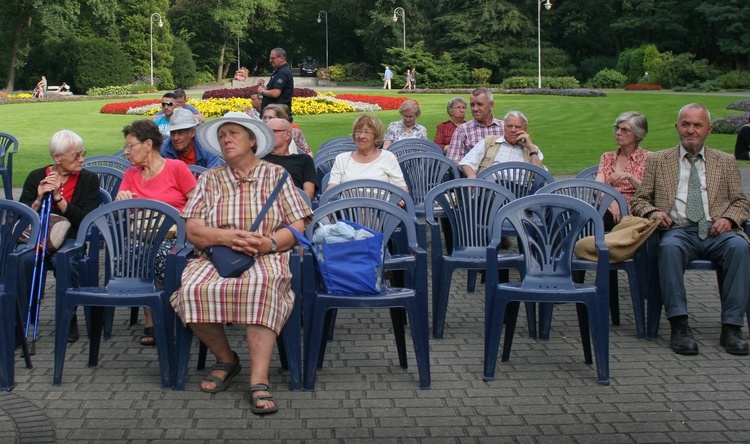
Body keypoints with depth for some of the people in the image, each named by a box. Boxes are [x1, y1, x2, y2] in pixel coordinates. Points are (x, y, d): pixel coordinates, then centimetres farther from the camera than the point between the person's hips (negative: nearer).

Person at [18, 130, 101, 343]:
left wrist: (58, 198, -12)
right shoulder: (36, 177, 11)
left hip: (71, 238, -1)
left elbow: (86, 220, -5)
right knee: (23, 258, -34)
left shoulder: (89, 179, 7)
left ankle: (69, 321, -17)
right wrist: (39, 199, -11)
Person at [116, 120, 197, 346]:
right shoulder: (130, 175, 18)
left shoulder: (177, 168, 5)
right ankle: (150, 321, -21)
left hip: (175, 236, -3)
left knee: (160, 254, -37)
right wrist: (121, 200, -10)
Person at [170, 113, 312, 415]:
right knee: (191, 290, -31)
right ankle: (225, 359, -5)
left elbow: (298, 227, 6)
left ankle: (259, 381, -40)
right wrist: (227, 237, -14)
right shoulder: (210, 179, 19)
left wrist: (270, 242, -15)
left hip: (266, 257, -2)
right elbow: (192, 230, 6)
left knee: (259, 285, -39)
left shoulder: (276, 175, 14)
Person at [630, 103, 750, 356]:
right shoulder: (658, 160, 18)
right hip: (679, 230, -1)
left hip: (716, 231, 1)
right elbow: (639, 199, 16)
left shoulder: (725, 161, 21)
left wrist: (729, 219, -5)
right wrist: (652, 212, -7)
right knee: (669, 247, -37)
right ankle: (679, 326, -34)